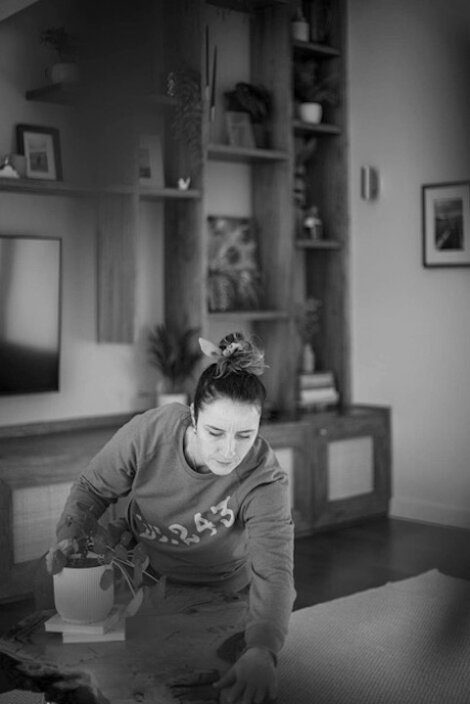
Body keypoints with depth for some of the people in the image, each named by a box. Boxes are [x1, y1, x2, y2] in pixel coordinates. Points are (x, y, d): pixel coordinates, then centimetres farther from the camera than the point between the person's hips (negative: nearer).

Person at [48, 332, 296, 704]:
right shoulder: (149, 432, -28)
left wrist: (261, 650, -59)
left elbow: (273, 571, -41)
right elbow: (93, 488, -9)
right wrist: (69, 537, -26)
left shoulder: (265, 481, -32)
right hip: (142, 575, 2)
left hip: (218, 594, -1)